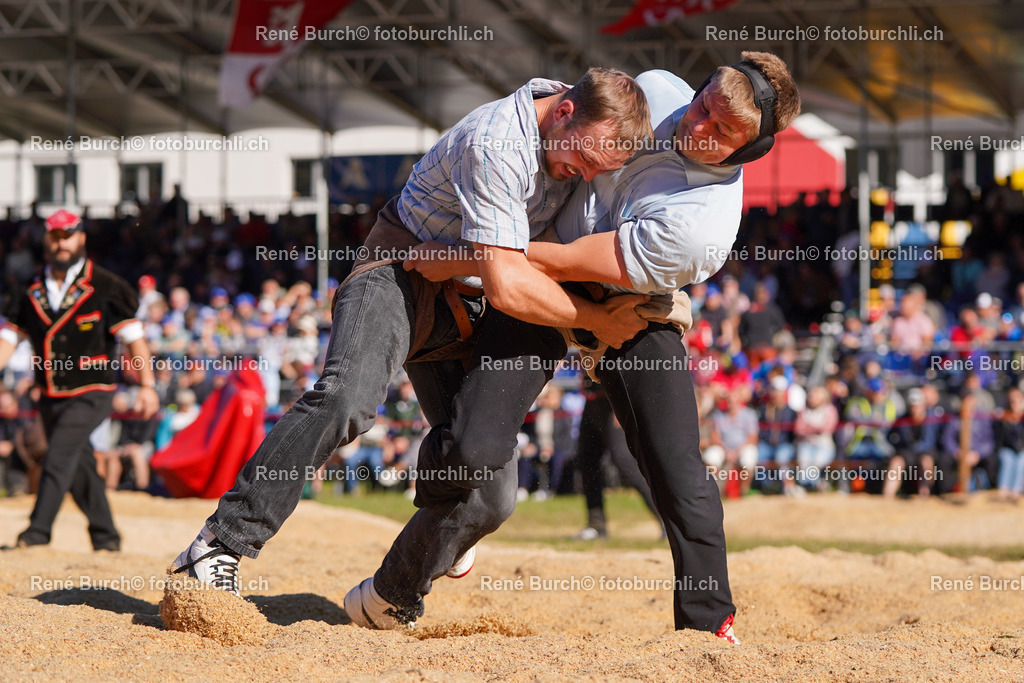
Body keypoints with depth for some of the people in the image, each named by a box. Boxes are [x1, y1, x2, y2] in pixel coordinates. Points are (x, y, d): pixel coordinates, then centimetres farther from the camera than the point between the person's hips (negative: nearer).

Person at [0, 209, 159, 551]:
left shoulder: (104, 287, -6)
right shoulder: (32, 291, 7)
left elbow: (133, 336, -6)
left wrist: (147, 385, -13)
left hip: (91, 394, -5)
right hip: (51, 395, 5)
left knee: (59, 455, -21)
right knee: (79, 468, 10)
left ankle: (38, 530, -24)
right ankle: (105, 535, 22)